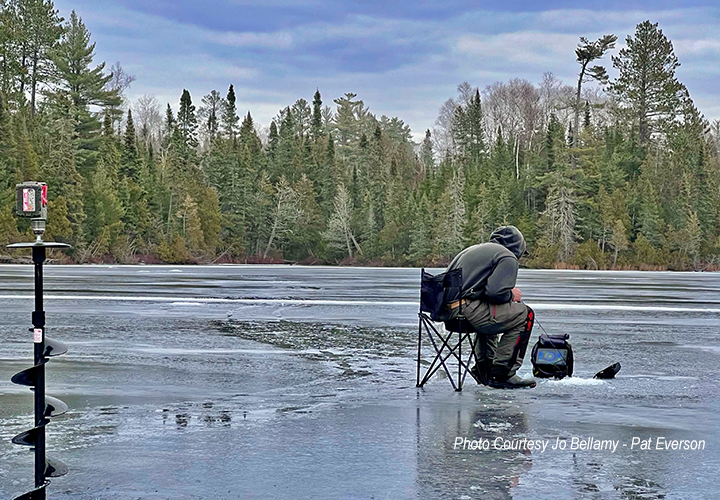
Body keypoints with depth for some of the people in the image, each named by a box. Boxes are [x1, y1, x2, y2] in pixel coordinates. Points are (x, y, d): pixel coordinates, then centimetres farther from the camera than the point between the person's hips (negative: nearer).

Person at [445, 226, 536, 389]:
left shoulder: (471, 250, 27)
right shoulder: (508, 258, 1)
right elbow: (496, 291, -16)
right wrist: (511, 295, 7)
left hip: (446, 308, 9)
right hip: (466, 310, -9)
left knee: (491, 313, 37)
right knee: (525, 315, 3)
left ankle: (484, 369, 33)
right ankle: (501, 374, 1)